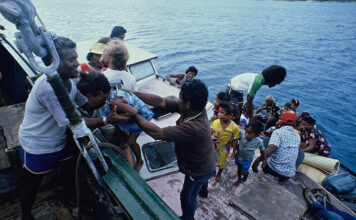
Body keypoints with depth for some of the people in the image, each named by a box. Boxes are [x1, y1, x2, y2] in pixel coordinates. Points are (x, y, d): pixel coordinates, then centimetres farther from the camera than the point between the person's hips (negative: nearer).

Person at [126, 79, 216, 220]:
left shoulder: (193, 128, -46)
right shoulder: (196, 110, -21)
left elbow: (157, 133, -45)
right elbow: (161, 101, -21)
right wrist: (131, 93, -24)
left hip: (199, 170, -8)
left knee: (187, 197, 21)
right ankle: (203, 189, 74)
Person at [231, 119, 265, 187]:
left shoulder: (259, 142, -33)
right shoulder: (242, 134, -34)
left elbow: (262, 152, -14)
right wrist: (233, 152, -19)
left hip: (247, 159, -1)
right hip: (238, 155, 2)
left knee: (243, 172, 17)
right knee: (239, 168, 26)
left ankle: (246, 174, 55)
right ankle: (239, 179, 56)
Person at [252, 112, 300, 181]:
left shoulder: (278, 132, -9)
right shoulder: (297, 136, 7)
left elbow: (271, 148, -27)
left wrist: (257, 161, -28)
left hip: (275, 169, -3)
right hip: (290, 174, 3)